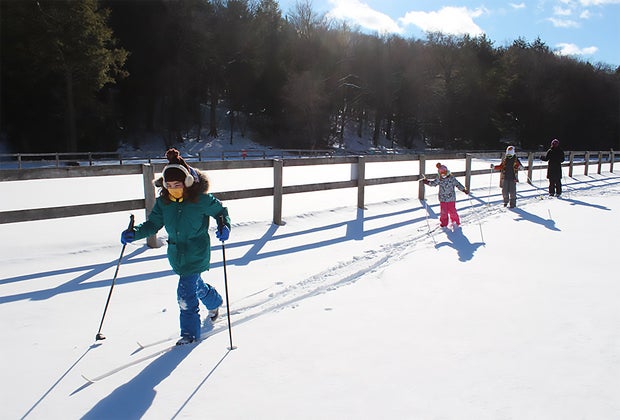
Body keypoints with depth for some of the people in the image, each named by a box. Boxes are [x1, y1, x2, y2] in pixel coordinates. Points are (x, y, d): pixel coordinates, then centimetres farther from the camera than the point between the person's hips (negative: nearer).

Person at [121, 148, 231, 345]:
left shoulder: (201, 200, -18)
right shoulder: (163, 202, -5)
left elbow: (220, 210, -4)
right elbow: (153, 223, 1)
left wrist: (224, 226, -23)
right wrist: (134, 233, -15)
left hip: (197, 253, -6)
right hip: (176, 253, 6)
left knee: (186, 292, -12)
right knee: (195, 284, 24)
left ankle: (190, 332, 6)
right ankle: (214, 301, 55)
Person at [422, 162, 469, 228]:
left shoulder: (452, 179, -9)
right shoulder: (439, 179, -1)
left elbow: (458, 184, -7)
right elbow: (432, 183, 12)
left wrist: (464, 190, -15)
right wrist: (426, 181, -3)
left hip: (451, 199, -2)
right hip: (443, 199, 2)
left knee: (452, 211, 1)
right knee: (443, 212, 3)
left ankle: (455, 223, 22)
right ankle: (443, 223, 19)